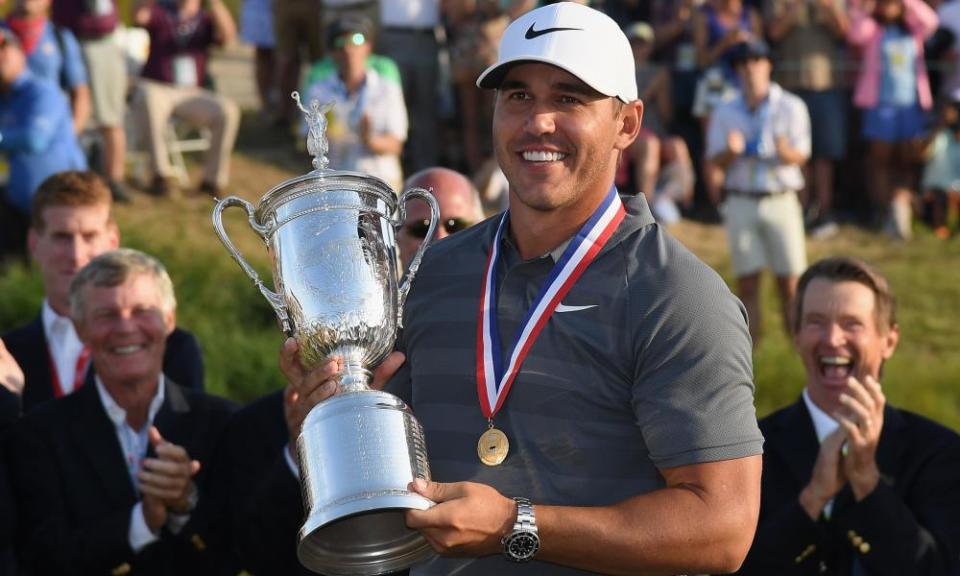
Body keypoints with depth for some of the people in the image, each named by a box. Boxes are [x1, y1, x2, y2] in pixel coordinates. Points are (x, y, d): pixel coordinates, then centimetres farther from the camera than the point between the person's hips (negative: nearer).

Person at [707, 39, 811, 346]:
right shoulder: (726, 112, 10)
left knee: (790, 281, -4)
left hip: (780, 201, -1)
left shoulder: (791, 107, 5)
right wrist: (731, 151, -18)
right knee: (746, 283, 0)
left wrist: (784, 151, -27)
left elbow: (800, 156, -3)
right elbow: (715, 160, 5)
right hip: (741, 202, 1)